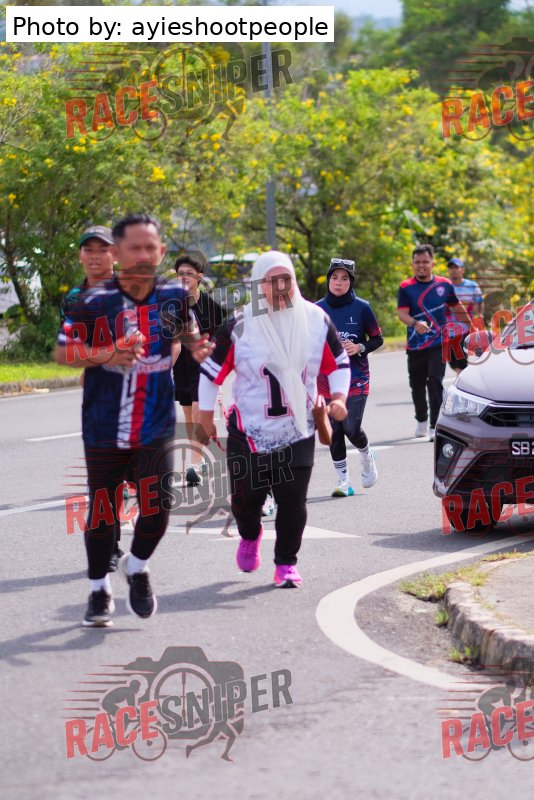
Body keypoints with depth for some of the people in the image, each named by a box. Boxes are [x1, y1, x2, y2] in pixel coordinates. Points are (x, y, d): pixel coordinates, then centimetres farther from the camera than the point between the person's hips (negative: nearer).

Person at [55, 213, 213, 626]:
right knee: (102, 511, 6)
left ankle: (137, 567, 24)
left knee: (158, 508, -8)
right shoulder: (94, 301, -11)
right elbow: (62, 352, -5)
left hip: (157, 425, 1)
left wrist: (196, 344, -5)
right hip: (105, 427, -1)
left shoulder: (175, 295, -3)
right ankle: (100, 590, 28)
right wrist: (105, 354, -21)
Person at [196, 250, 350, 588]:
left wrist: (339, 397, -6)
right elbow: (212, 369, -1)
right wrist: (206, 417, 4)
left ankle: (286, 562, 13)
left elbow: (339, 362, 10)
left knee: (293, 499, -6)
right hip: (249, 431, -1)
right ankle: (250, 536, 41)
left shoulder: (316, 320, -3)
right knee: (246, 498, 7)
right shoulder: (239, 326, -12)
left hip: (298, 431, 1)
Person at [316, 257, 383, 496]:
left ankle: (367, 457, 24)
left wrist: (359, 347, -13)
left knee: (351, 429, -9)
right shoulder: (318, 309, 3)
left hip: (356, 379, -3)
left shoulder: (361, 307, -4)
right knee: (334, 431, 3)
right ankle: (343, 481, 13)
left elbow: (377, 339, 3)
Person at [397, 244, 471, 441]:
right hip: (415, 346, 1)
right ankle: (421, 421, 34)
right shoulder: (406, 287, 0)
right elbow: (402, 313, -13)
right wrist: (415, 324, -33)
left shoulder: (444, 285, 4)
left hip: (438, 344, -1)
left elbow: (458, 309, 18)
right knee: (417, 386, 11)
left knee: (435, 383, -14)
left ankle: (434, 426, -14)